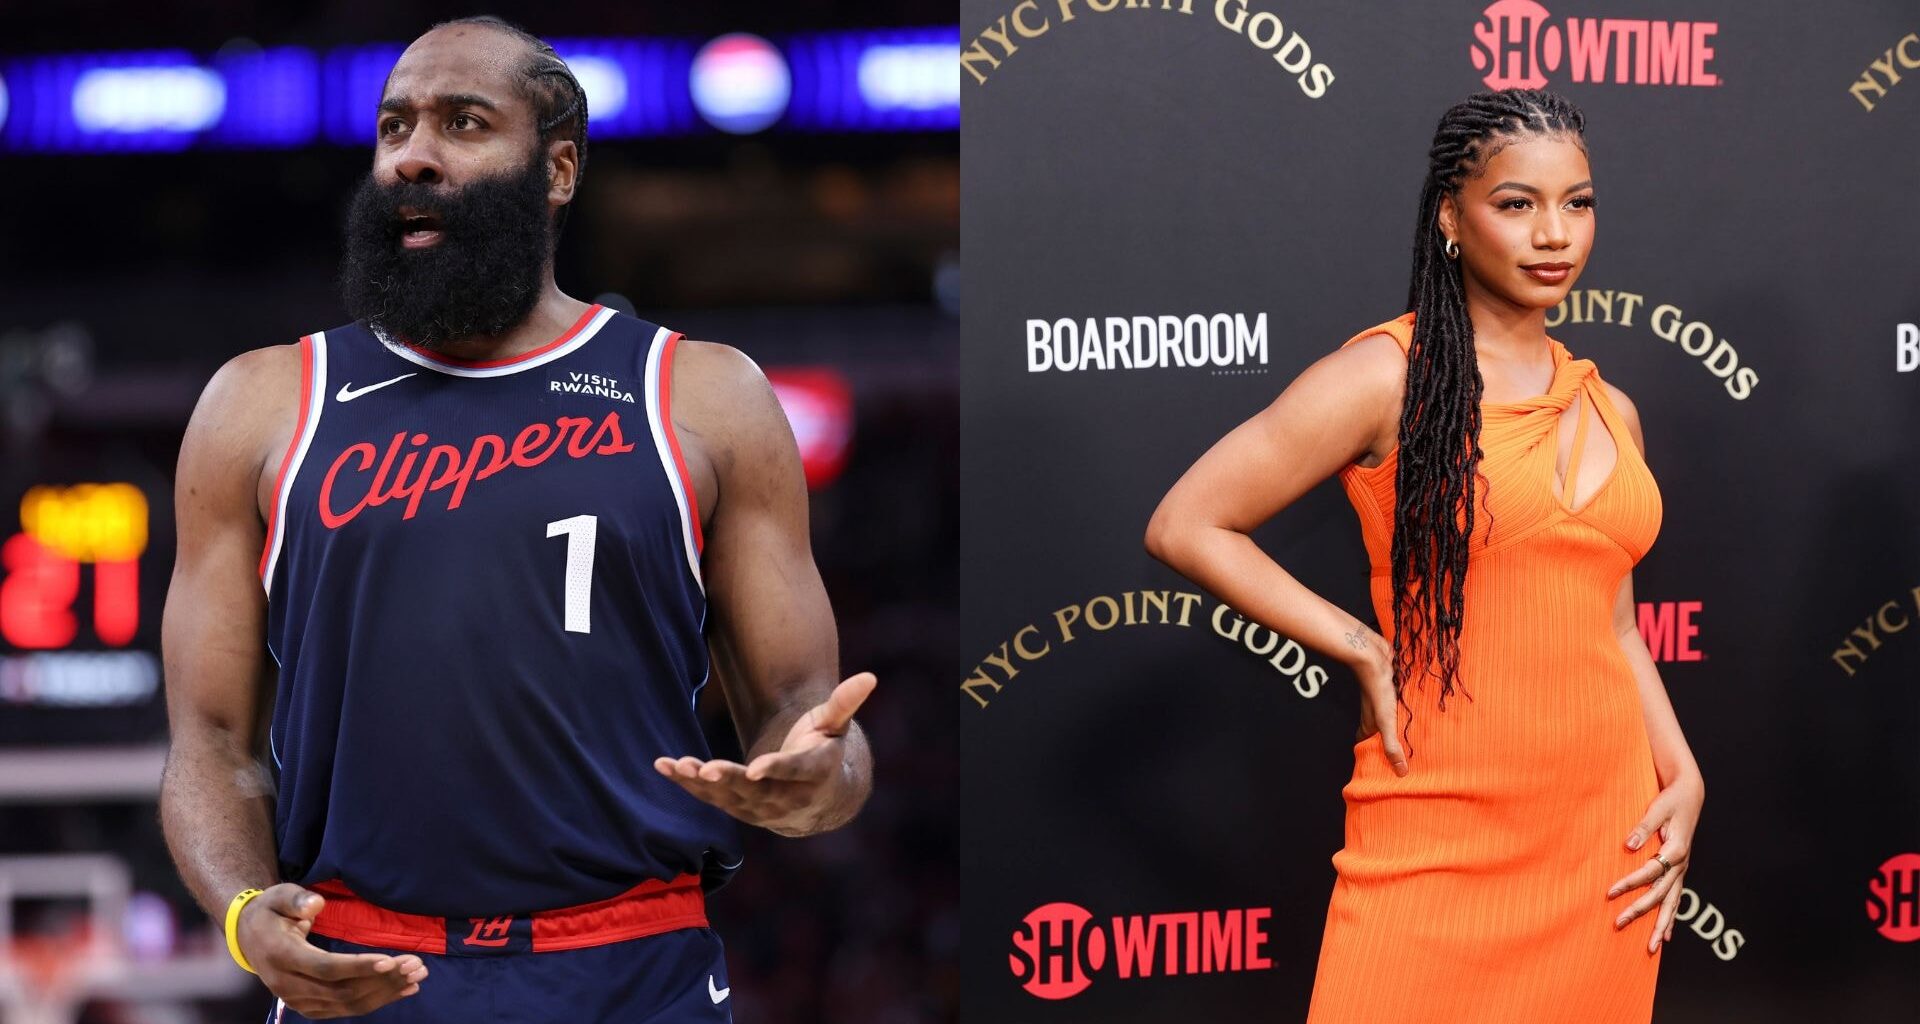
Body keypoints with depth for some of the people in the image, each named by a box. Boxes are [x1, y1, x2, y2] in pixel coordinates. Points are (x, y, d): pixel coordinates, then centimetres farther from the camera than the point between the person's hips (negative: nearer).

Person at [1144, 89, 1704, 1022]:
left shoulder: (1608, 411, 13)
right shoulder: (1389, 376, -5)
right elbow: (1185, 527, -8)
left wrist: (1682, 779, 8)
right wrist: (1366, 652, -9)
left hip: (1604, 837, 5)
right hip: (1439, 836, -5)